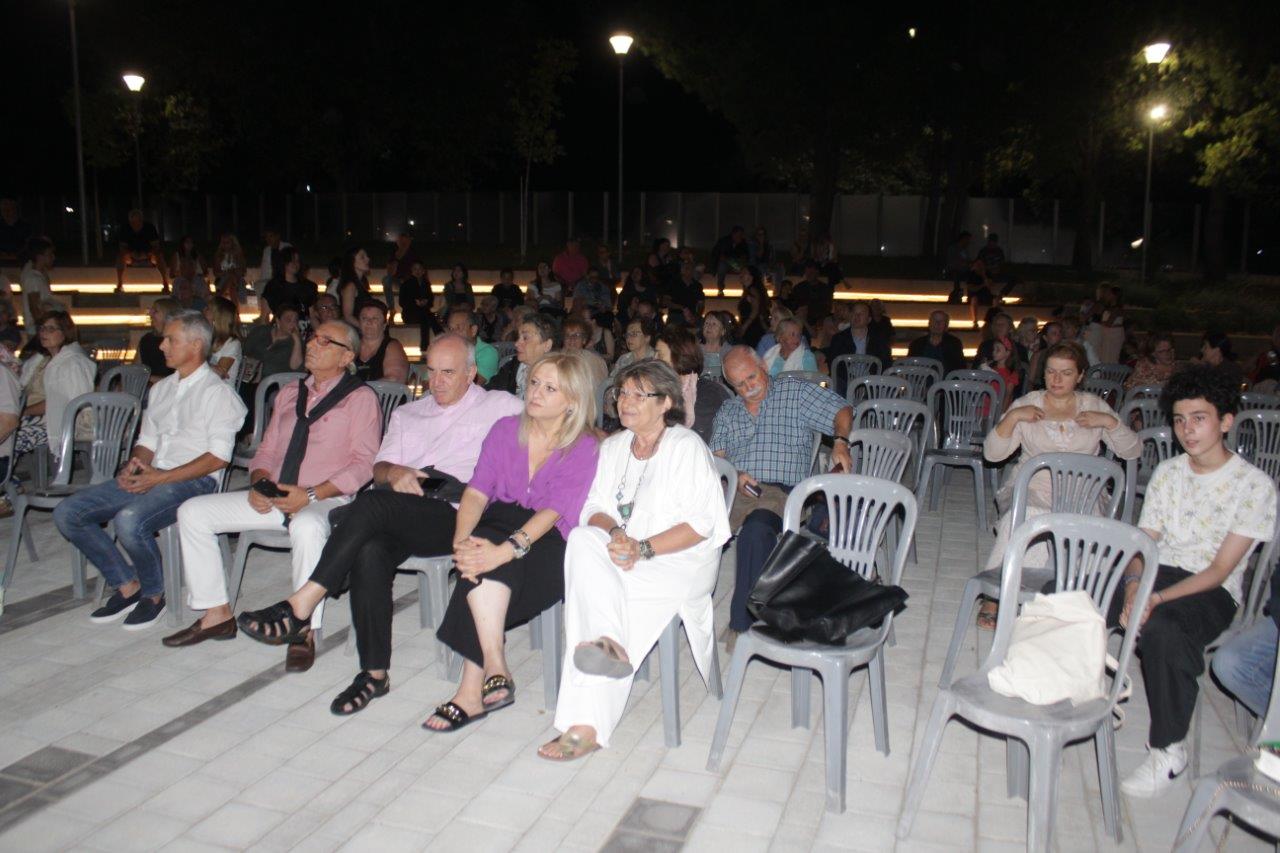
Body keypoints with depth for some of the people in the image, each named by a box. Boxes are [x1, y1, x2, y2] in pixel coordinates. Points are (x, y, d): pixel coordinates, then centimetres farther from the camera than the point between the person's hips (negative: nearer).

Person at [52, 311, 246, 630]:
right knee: (67, 513, -5)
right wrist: (135, 464, -2)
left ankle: (153, 594, -7)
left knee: (129, 520, -33)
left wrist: (160, 478, -18)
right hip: (151, 478, 8)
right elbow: (147, 441, 22)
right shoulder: (161, 388, 20)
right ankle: (127, 585, 4)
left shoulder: (217, 391, -5)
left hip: (193, 481, -8)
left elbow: (218, 457, -13)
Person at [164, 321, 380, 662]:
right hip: (272, 498, 7)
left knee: (307, 527, -41)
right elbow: (267, 449, 21)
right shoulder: (289, 393, 20)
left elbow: (363, 463, -9)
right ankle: (217, 614, 3)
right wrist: (259, 483, -2)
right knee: (193, 512, -3)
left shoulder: (361, 397, -1)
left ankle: (304, 630, -27)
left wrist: (312, 495, -19)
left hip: (327, 501, -7)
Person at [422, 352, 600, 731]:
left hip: (549, 544, -3)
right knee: (481, 552, -31)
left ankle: (472, 689, -26)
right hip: (499, 527, 4)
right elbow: (477, 491, -1)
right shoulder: (506, 430, 9)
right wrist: (462, 540, -21)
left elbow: (554, 511, -17)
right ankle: (494, 671, -32)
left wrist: (506, 549, -33)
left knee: (495, 562, -32)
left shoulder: (584, 448, -4)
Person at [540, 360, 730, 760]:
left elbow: (701, 524, -11)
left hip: (680, 560, -5)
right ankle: (609, 643, -42)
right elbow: (596, 508, 10)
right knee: (584, 538, -30)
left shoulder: (687, 447, -3)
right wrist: (614, 532, -15)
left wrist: (643, 548, -22)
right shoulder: (613, 446, 18)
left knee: (591, 585, -31)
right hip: (623, 552, 5)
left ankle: (587, 724, -32)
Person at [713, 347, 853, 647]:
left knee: (756, 531, -38)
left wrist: (840, 442, -9)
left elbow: (842, 411, 11)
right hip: (733, 489, 4)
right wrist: (734, 476, -6)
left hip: (781, 490, -3)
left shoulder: (795, 392, 15)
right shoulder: (727, 412, 26)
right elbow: (716, 459, 16)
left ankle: (743, 623, -29)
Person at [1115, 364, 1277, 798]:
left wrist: (1157, 599, -25)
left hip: (1211, 591, -5)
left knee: (1162, 630, -38)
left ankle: (1169, 749, -20)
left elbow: (1220, 569, -13)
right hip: (1156, 572, 5)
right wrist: (1133, 585, -17)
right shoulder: (1167, 472, 10)